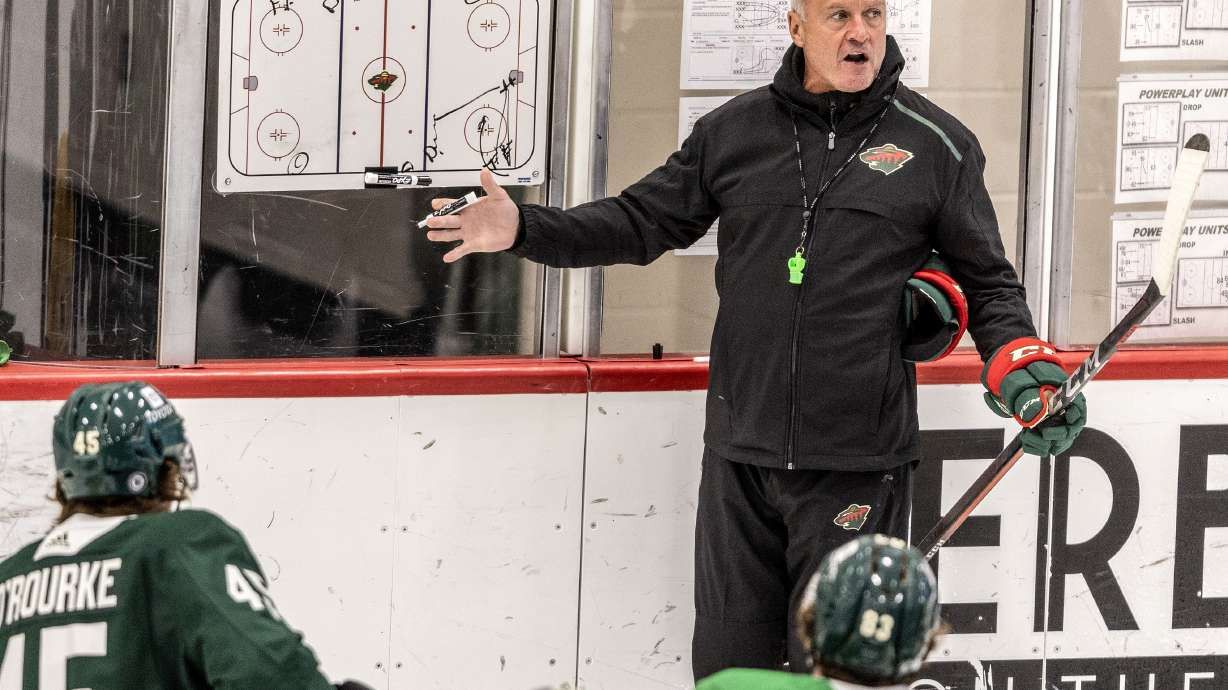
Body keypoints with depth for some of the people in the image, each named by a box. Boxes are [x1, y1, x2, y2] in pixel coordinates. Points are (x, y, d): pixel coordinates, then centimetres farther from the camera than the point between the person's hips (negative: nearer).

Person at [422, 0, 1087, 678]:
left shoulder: (939, 146, 2)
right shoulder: (732, 131, 7)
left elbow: (987, 283, 7)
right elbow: (643, 221, 12)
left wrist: (1019, 362, -11)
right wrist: (524, 229, 0)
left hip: (858, 467, -3)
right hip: (739, 455, 3)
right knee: (728, 662, 8)